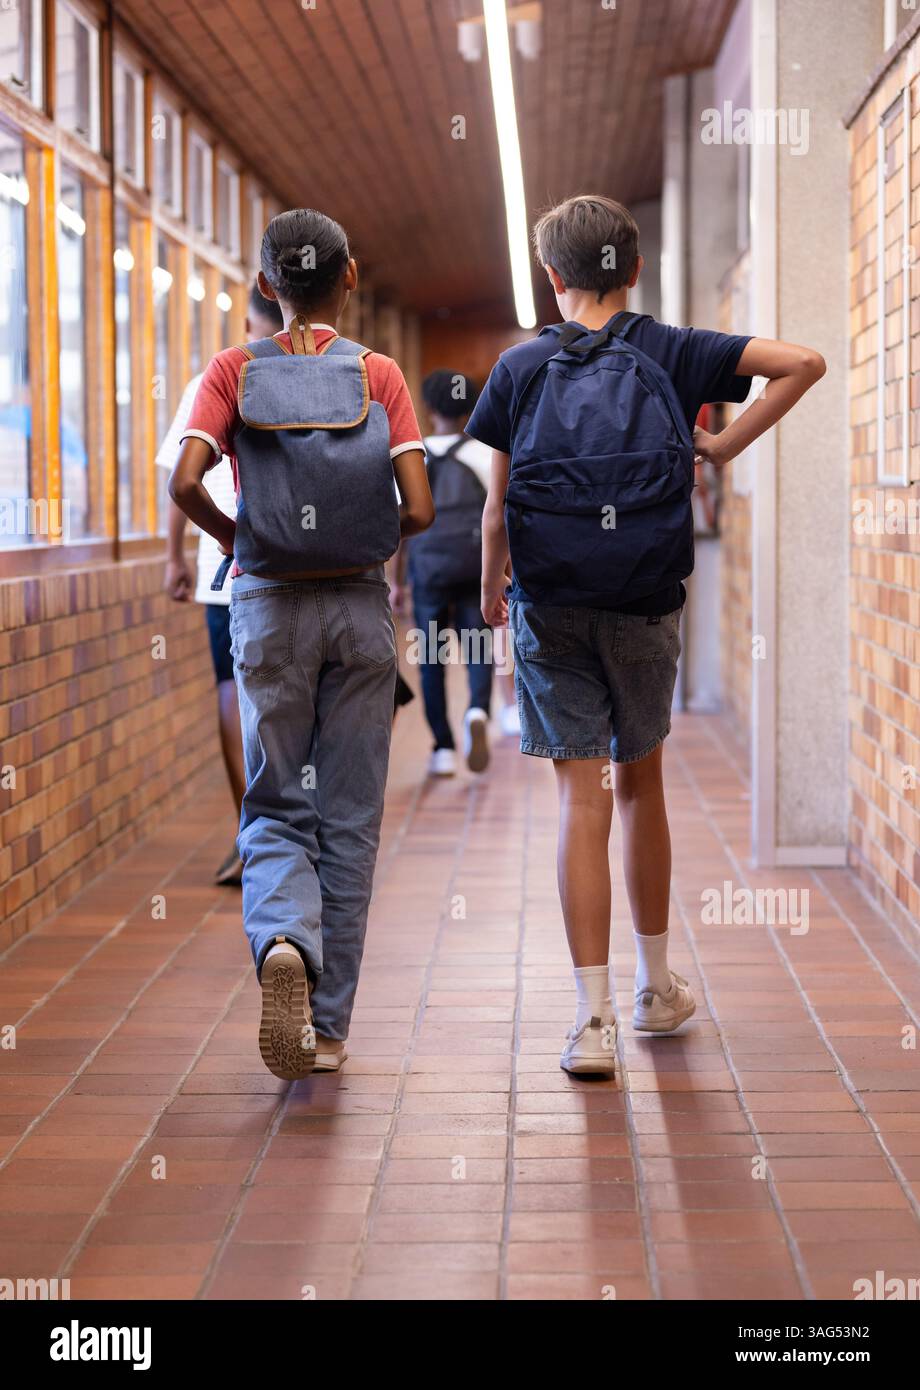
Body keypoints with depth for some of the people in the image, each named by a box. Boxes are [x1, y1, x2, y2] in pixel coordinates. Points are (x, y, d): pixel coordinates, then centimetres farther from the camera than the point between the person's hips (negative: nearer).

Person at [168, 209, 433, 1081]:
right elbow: (418, 508, -10)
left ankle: (283, 943, -22)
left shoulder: (234, 371, 0)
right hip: (359, 608, 0)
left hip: (268, 609, 0)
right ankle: (329, 1026, 11)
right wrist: (374, 542, 11)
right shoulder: (379, 375, -1)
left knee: (275, 807, 10)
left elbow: (185, 484, -14)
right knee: (349, 815, 8)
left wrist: (234, 539, 5)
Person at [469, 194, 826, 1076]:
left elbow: (496, 504, 3)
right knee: (640, 783, 18)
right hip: (646, 605, 1)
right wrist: (723, 448, 1)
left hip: (551, 607, -1)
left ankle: (593, 1017, -8)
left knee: (582, 801, -2)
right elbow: (801, 363, -5)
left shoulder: (521, 366, 4)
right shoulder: (669, 353, 5)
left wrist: (489, 587, 19)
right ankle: (655, 987, 29)